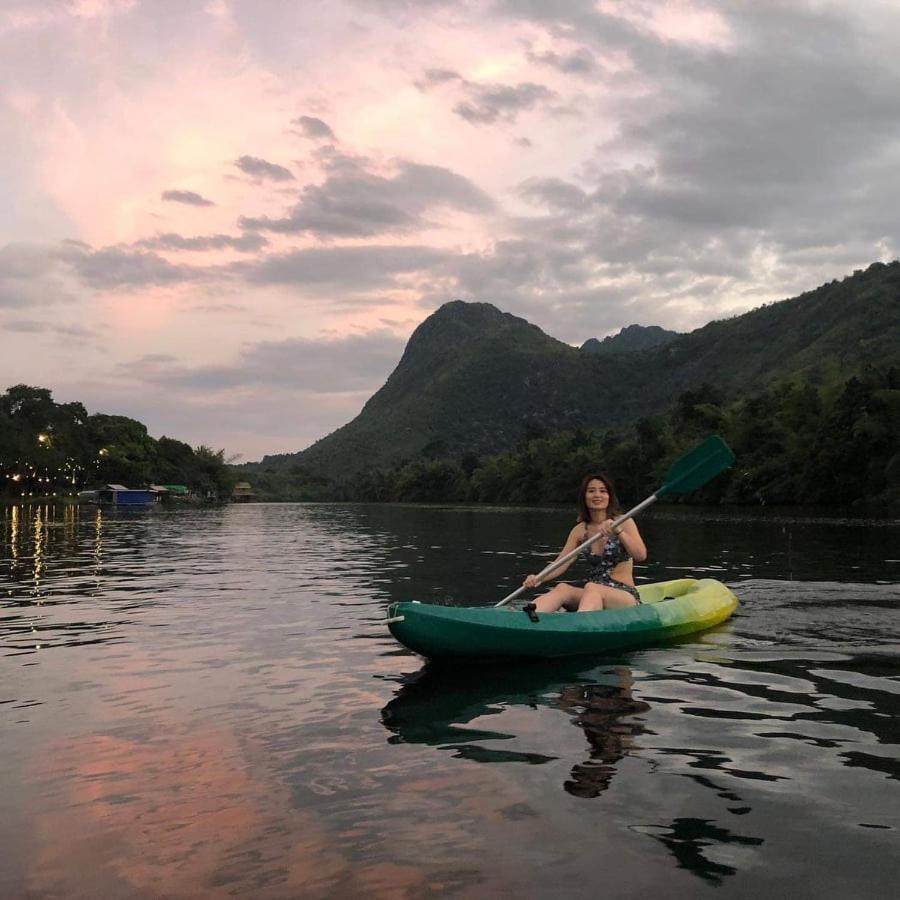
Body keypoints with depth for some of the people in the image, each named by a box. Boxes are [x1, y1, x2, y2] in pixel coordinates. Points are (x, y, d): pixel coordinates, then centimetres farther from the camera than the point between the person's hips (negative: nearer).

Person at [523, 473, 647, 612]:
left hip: (627, 597, -3)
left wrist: (617, 531, -29)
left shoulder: (623, 522, 1)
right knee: (562, 588, -27)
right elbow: (560, 563, 1)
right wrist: (539, 578, -19)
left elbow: (641, 556, -14)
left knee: (592, 589, -35)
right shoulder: (580, 530, 11)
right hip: (593, 594, 4)